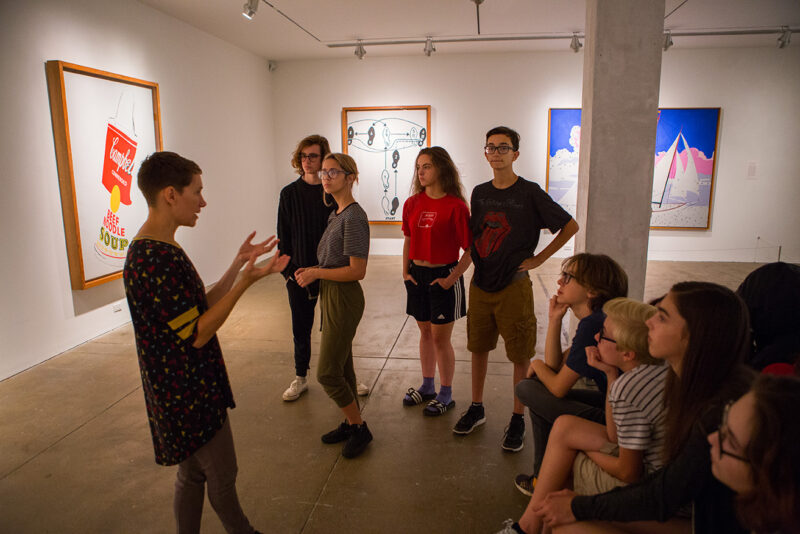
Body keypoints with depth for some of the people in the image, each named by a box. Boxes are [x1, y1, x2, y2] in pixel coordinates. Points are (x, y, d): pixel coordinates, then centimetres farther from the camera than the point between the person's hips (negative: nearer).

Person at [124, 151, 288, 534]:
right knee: (222, 478, 12)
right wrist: (246, 281, -25)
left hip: (187, 390, 10)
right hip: (189, 395, -10)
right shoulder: (154, 260, -26)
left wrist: (239, 264, 5)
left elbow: (200, 308, 8)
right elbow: (198, 333, -23)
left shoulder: (156, 250, 7)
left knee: (192, 474, 22)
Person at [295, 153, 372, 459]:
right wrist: (312, 270, 2)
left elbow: (357, 271, -22)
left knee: (327, 372, -2)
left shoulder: (354, 218, -19)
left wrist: (316, 273, -15)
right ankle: (351, 424, 33)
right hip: (331, 296, 10)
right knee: (342, 366, 18)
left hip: (344, 299, -9)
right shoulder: (336, 214, 10)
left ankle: (360, 429, 16)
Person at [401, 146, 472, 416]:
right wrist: (405, 270, 7)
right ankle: (427, 387, 35)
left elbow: (470, 249, -12)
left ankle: (446, 394, 22)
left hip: (443, 277, -5)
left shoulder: (456, 206, -14)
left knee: (441, 338, 4)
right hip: (417, 275, 6)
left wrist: (452, 278, -14)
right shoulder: (412, 203, 3)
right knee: (425, 332, 18)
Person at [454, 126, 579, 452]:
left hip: (514, 287, -5)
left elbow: (570, 226, -5)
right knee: (478, 348, 15)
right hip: (480, 284, 5)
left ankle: (518, 419, 20)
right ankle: (476, 408, 32)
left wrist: (538, 258, -7)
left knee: (520, 355, 5)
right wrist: (475, 260, 7)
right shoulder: (479, 193, 6)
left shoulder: (529, 193, -9)